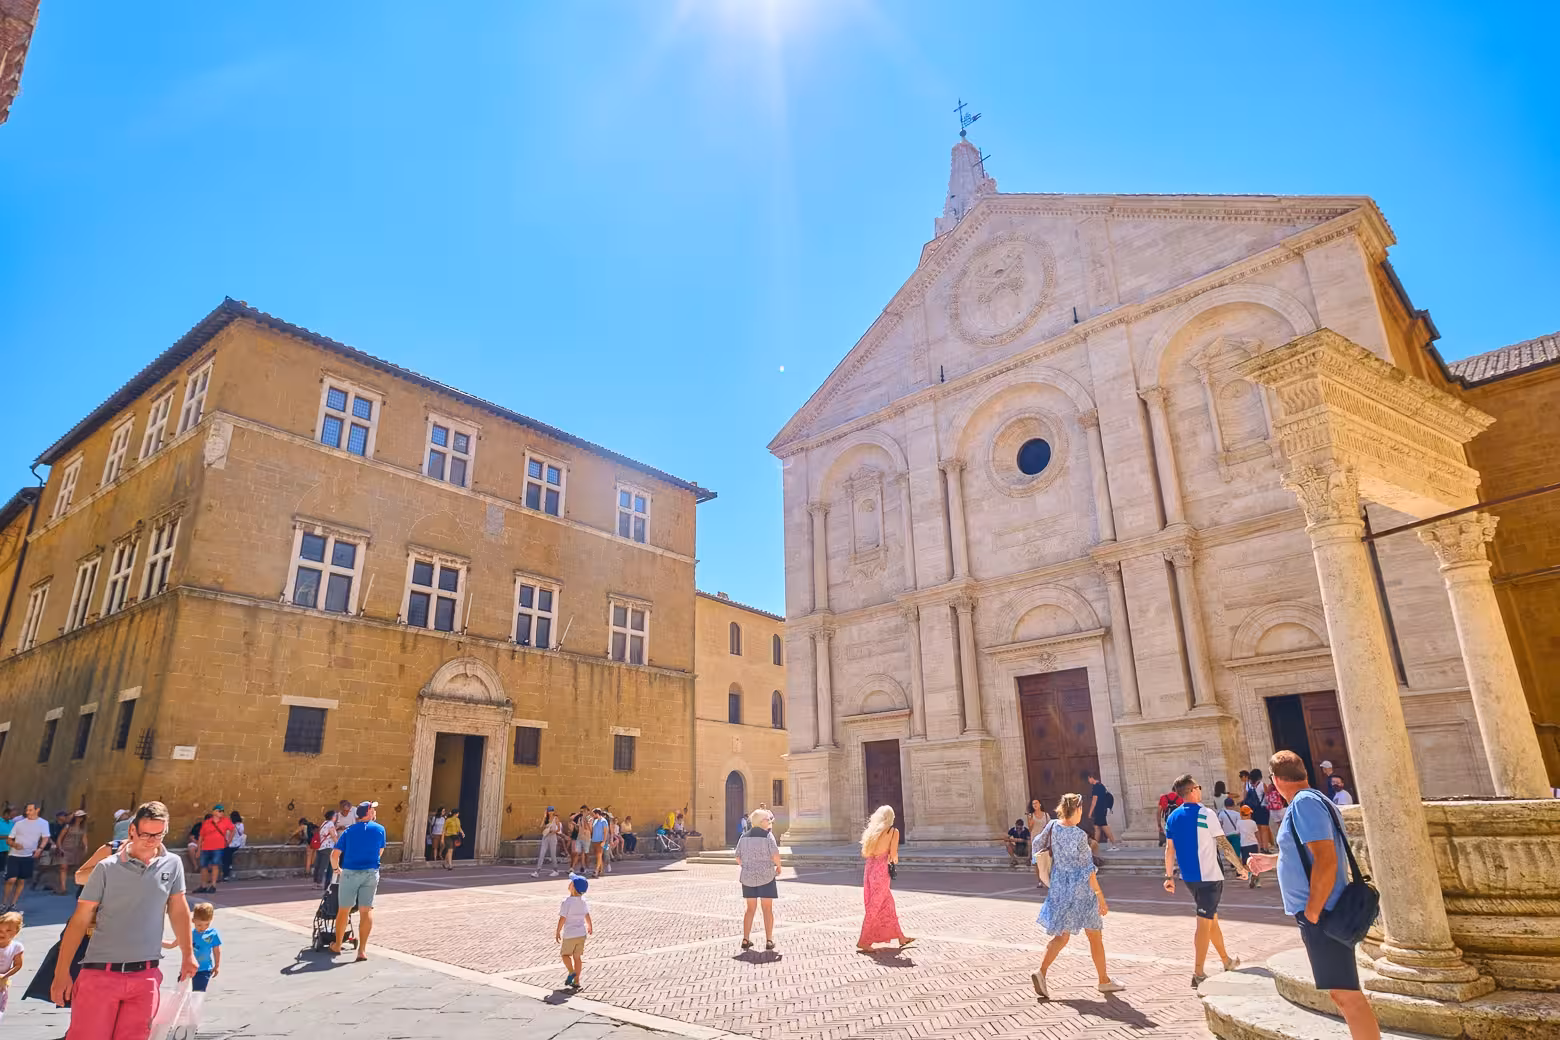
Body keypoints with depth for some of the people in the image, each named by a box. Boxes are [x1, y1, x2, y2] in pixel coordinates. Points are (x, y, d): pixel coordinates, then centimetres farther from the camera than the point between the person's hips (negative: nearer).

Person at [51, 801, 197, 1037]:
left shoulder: (172, 864, 3)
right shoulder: (107, 867, -4)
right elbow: (80, 920, -1)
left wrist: (188, 956, 13)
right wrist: (62, 972, -4)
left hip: (146, 976, 2)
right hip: (100, 973, -2)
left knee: (134, 1035, 4)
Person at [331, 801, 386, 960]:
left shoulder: (348, 831, 4)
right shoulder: (380, 829, 3)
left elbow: (334, 854, -2)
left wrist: (335, 868, 17)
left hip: (350, 873, 1)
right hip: (371, 873, -1)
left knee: (343, 910, 14)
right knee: (366, 911, 2)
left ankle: (337, 945, 30)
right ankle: (362, 950, 1)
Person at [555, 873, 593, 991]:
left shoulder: (567, 901, -21)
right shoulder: (583, 900, -1)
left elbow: (562, 918, -18)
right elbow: (587, 915, 12)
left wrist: (558, 932, -5)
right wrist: (590, 926, 28)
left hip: (569, 935, -5)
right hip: (582, 933, 5)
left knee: (565, 954, 16)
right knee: (577, 957, 13)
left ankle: (572, 972, 1)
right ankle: (576, 981, 17)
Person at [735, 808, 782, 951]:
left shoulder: (744, 836, 5)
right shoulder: (767, 835, -9)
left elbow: (738, 858, 4)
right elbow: (775, 855, -18)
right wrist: (779, 867, 0)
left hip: (748, 876, 4)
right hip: (766, 876, -4)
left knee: (751, 909, 16)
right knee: (767, 909, 8)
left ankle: (746, 939, 13)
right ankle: (769, 940, 8)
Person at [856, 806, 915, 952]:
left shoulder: (872, 830, 10)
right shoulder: (893, 831, -4)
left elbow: (864, 854, 10)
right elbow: (893, 855, -10)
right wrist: (894, 859, 11)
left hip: (869, 868, 6)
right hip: (881, 870, -6)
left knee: (887, 904, 16)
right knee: (874, 908, 3)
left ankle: (901, 937, 26)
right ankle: (863, 941, 6)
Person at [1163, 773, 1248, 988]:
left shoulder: (1172, 818, 6)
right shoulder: (1205, 814, -14)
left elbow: (1170, 850, 9)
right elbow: (1223, 845, -11)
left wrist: (1169, 876, 15)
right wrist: (1240, 867, 1)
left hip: (1189, 878, 7)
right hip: (1209, 876, -6)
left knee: (1212, 919, 22)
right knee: (1204, 923, -4)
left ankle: (1227, 961, 37)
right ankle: (1198, 974, -4)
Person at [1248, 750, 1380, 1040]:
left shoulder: (1304, 803, -18)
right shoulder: (1312, 800, 13)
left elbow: (1326, 862, -26)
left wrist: (1312, 913, -20)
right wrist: (1273, 861, 37)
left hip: (1321, 917, -10)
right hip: (1321, 914, 10)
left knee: (1347, 995, -6)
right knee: (1343, 993, 19)